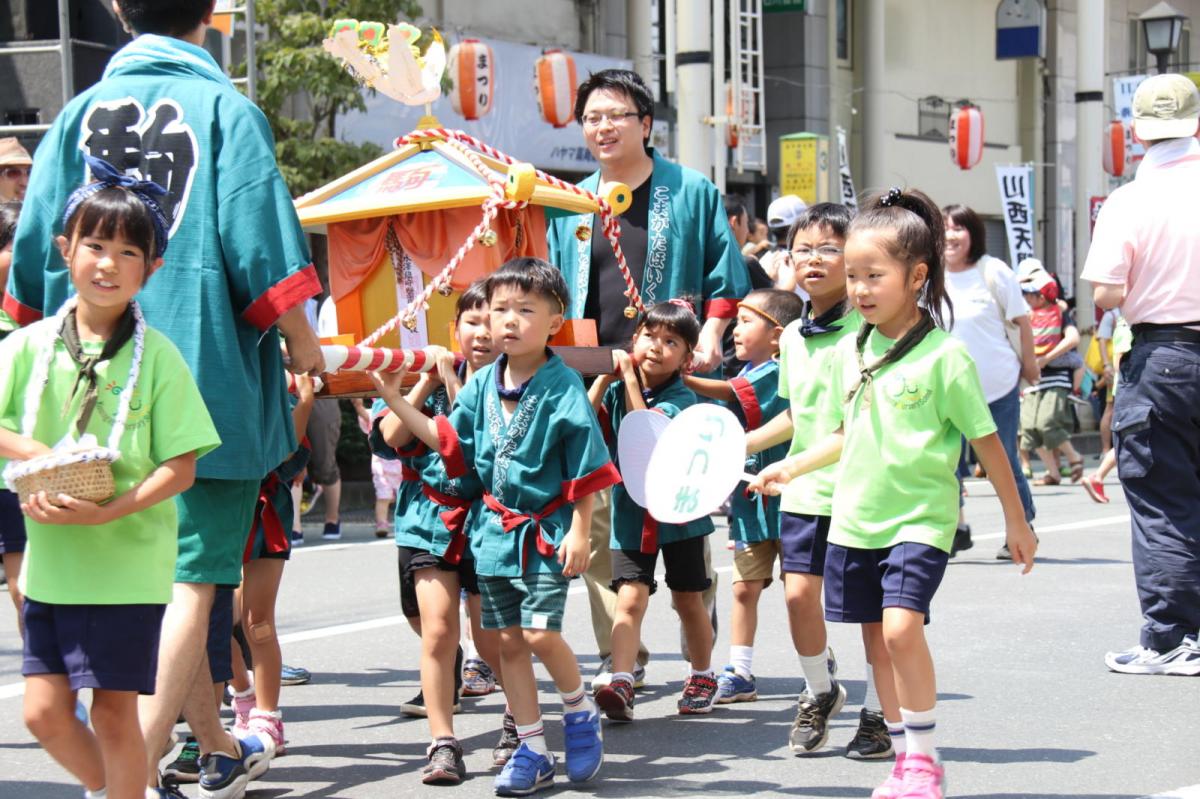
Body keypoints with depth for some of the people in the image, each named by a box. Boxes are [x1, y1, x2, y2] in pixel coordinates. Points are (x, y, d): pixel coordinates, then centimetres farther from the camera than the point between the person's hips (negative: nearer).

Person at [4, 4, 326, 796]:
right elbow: (261, 254, -12)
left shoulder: (79, 113, 6)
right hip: (210, 375, -5)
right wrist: (301, 344, 4)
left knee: (161, 573, 17)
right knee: (193, 579, -1)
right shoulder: (224, 109, -7)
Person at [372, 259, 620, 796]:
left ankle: (581, 712, 13)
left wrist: (578, 532, -13)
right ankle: (532, 751, 17)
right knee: (508, 641, 8)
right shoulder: (482, 385, 4)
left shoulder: (563, 388, -12)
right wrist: (394, 399, 6)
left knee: (540, 633, -15)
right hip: (495, 528, 6)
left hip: (545, 530, -6)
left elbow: (587, 470, -10)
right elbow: (448, 440, 11)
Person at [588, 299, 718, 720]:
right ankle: (620, 683, -20)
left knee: (688, 601, 11)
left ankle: (703, 677, 29)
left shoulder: (681, 398, -12)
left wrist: (629, 375, -23)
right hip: (631, 509, 2)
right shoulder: (618, 389, 2)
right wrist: (603, 378, -14)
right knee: (630, 598, -12)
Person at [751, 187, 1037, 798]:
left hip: (920, 518, -6)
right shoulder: (849, 351, 5)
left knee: (901, 627, -20)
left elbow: (986, 441, -5)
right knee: (877, 639, 8)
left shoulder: (944, 355, -12)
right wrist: (792, 467, 14)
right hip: (856, 518, 6)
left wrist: (1015, 521, 0)